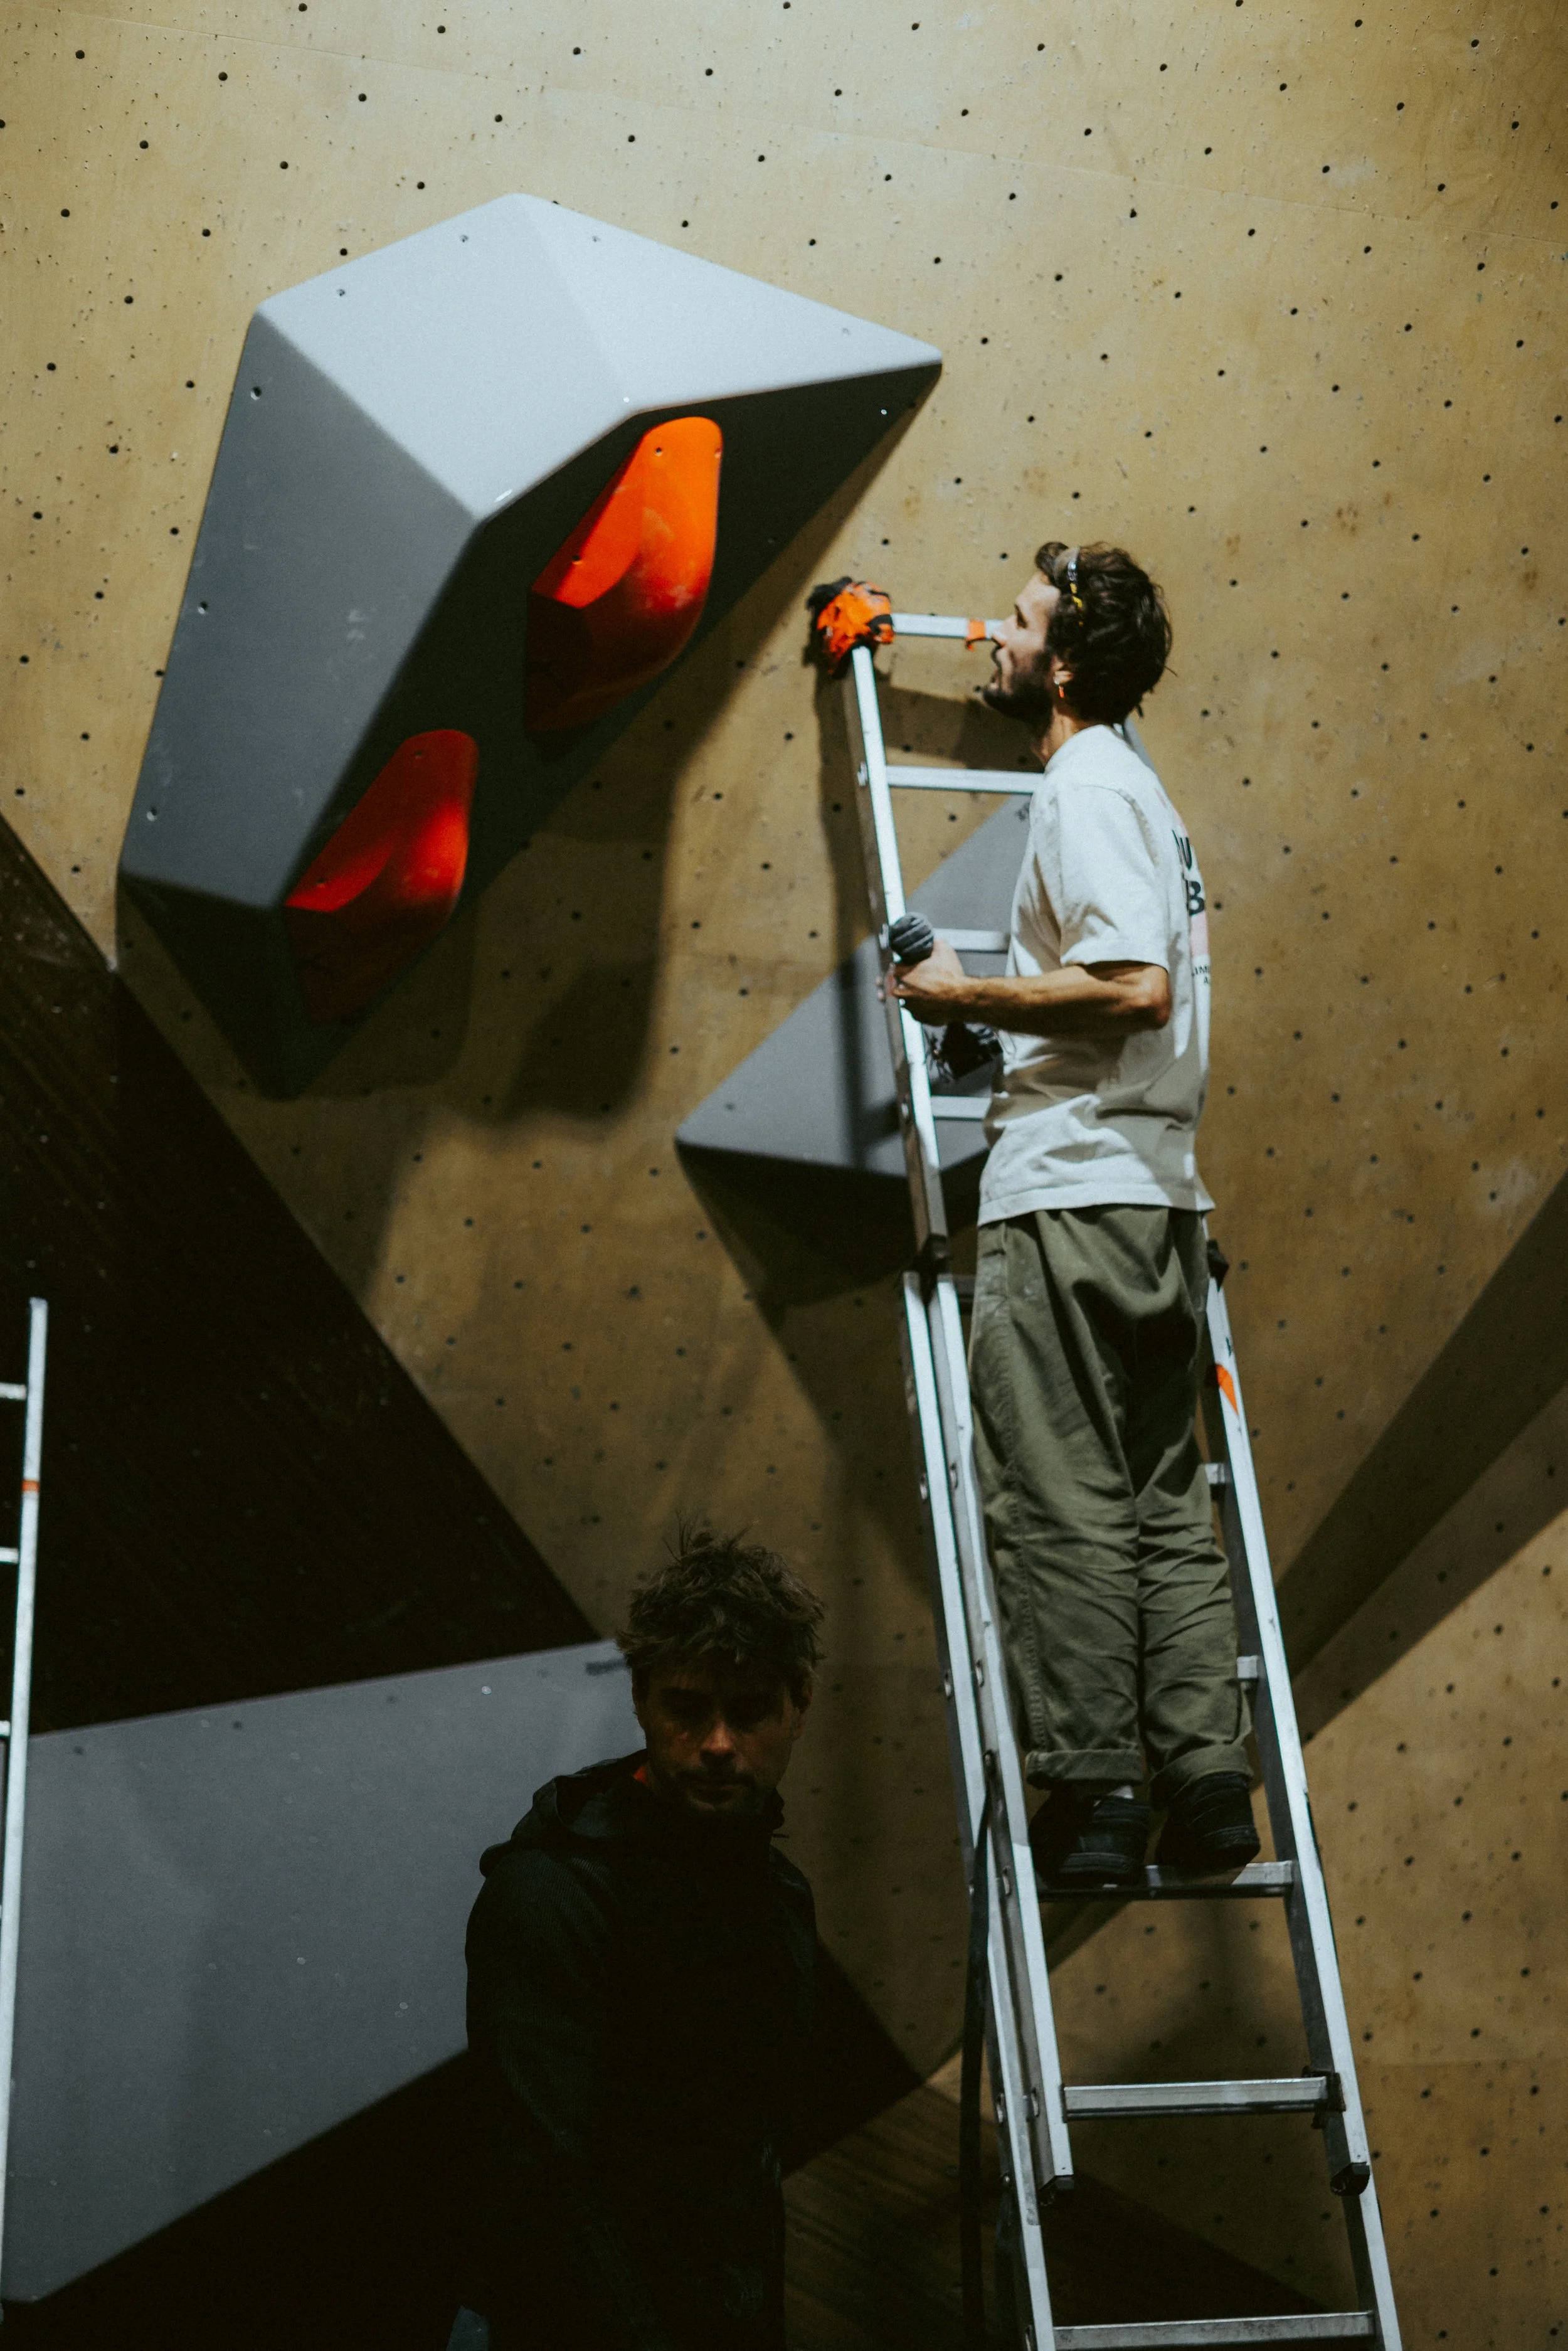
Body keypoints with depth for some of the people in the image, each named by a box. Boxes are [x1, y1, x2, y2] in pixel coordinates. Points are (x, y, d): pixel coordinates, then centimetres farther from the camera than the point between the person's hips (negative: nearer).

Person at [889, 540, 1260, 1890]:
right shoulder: (1142, 790, 22)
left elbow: (1133, 987, -21)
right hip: (1159, 1197, 10)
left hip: (1068, 1196, -10)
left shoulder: (1083, 789, -9)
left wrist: (969, 995, -11)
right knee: (1164, 1501, 9)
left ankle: (1090, 1796, -3)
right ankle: (1207, 1786, 10)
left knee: (1060, 1506, -6)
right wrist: (1004, 1009, 25)